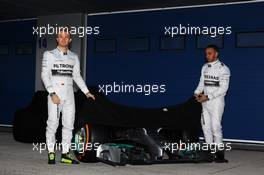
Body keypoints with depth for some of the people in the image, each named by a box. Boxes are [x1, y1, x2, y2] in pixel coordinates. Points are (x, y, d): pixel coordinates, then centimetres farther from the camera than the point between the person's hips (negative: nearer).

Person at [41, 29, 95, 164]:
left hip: (69, 94, 4)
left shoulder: (74, 57, 15)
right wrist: (52, 93, -16)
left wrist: (86, 92, 9)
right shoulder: (49, 55, 3)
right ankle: (51, 154, 2)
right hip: (55, 93, -4)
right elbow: (45, 75, -4)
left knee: (69, 124, 2)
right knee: (52, 124, -7)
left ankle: (65, 154, 7)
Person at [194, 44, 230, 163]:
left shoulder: (223, 69, -8)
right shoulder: (205, 67, 13)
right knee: (206, 126, 7)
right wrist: (197, 93, -3)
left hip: (216, 101, -6)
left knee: (215, 126, -10)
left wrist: (208, 97, -17)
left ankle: (220, 152, -2)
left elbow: (223, 88, -13)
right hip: (205, 101, 6)